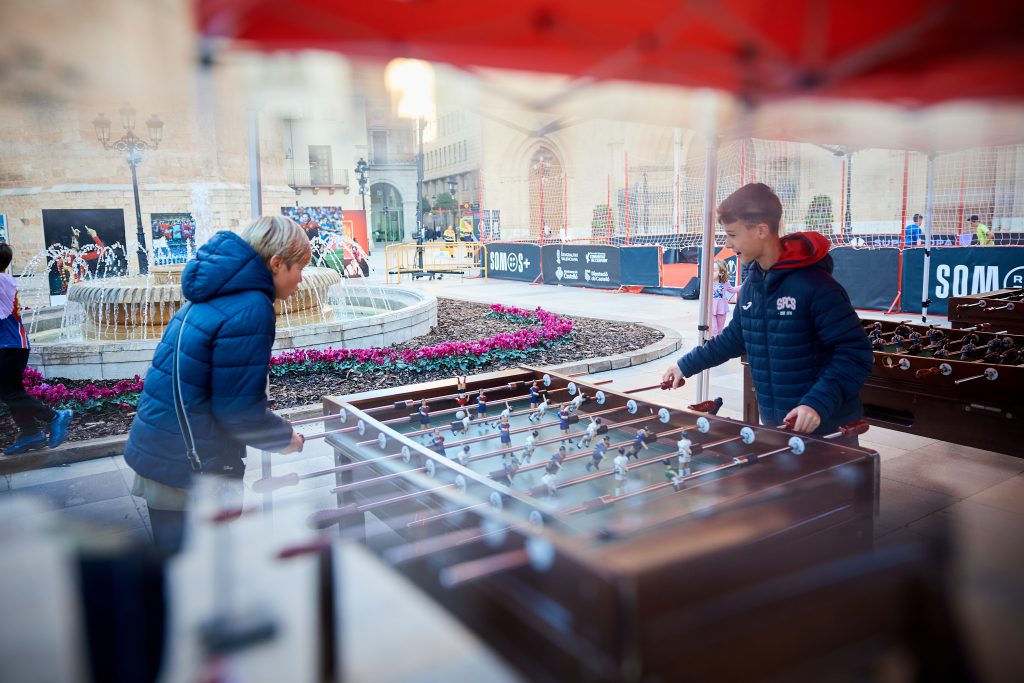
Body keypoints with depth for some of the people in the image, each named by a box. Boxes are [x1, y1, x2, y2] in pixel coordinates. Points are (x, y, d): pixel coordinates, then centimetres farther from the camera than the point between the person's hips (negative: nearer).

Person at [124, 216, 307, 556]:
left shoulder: (219, 294, 7)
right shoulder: (249, 310, -21)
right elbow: (239, 410, -20)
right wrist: (285, 437, -3)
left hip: (160, 449, 9)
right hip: (190, 468, -9)